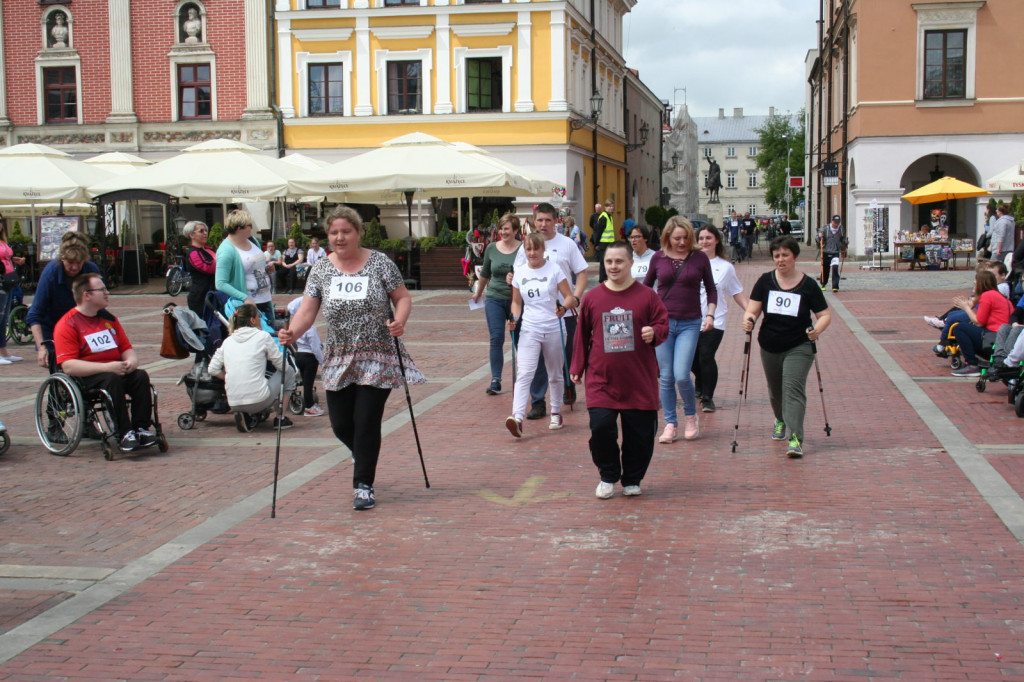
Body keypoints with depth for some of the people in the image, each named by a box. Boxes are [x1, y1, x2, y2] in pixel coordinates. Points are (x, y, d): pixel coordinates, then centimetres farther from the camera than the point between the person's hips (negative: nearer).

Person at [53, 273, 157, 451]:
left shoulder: (108, 318, 17)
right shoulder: (67, 324, -6)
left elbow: (127, 348, 19)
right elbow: (68, 366, -17)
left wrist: (132, 361, -8)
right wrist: (107, 367, -25)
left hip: (116, 371, 6)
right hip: (86, 377, -6)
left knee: (141, 376, -23)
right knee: (112, 379, -35)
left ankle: (141, 428, -21)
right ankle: (123, 434, -33)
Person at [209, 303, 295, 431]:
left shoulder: (227, 341, 12)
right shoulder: (262, 336, -1)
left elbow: (213, 370, 10)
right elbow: (282, 366, 4)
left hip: (234, 404, 6)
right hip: (258, 400, -6)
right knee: (289, 372, 19)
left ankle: (244, 414, 14)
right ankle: (280, 418, 19)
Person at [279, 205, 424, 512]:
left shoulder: (380, 263, -4)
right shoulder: (321, 270, 3)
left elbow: (403, 297, 0)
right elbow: (307, 311, -2)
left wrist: (399, 321, -20)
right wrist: (292, 332, -21)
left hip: (377, 356, -3)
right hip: (339, 358, 3)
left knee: (367, 421, -6)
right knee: (340, 424, 5)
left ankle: (364, 485, 8)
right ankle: (363, 458, 39)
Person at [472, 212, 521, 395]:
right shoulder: (491, 248, 3)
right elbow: (485, 274, 18)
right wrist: (478, 293, 28)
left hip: (516, 300, -2)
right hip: (495, 299, 2)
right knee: (496, 338, -6)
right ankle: (495, 380, -4)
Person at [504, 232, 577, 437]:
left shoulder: (554, 270, -1)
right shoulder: (519, 273, 6)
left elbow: (569, 297, -2)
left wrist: (564, 307, -24)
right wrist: (514, 318, -4)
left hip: (553, 328, -1)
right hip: (529, 330, 1)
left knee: (555, 374, 12)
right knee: (524, 374, -14)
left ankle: (556, 413, 31)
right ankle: (517, 418, -25)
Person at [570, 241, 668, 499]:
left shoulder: (647, 296, 2)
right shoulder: (591, 297, 6)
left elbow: (663, 325, 6)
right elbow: (582, 335, 13)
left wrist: (654, 332, -17)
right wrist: (577, 367, 12)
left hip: (639, 381, 0)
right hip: (601, 379, 0)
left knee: (640, 434, 3)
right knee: (601, 429, -11)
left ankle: (632, 480, 25)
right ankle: (608, 477, 13)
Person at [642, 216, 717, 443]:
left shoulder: (700, 257, 1)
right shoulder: (658, 258, 3)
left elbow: (711, 289, 11)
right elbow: (646, 286, 16)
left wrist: (710, 314, -1)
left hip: (690, 324, -1)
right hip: (663, 322, 2)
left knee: (681, 375, -12)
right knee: (666, 377, 2)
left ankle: (691, 417, 13)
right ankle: (670, 424, 14)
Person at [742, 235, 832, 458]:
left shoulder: (808, 285, -5)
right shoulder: (765, 282, 1)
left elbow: (825, 315, -1)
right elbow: (752, 310, -1)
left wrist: (817, 329, -22)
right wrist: (748, 320, -24)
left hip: (799, 348, -3)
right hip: (770, 347, 4)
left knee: (793, 388, -18)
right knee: (775, 390, 18)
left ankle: (795, 438, -24)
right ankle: (780, 420, 48)